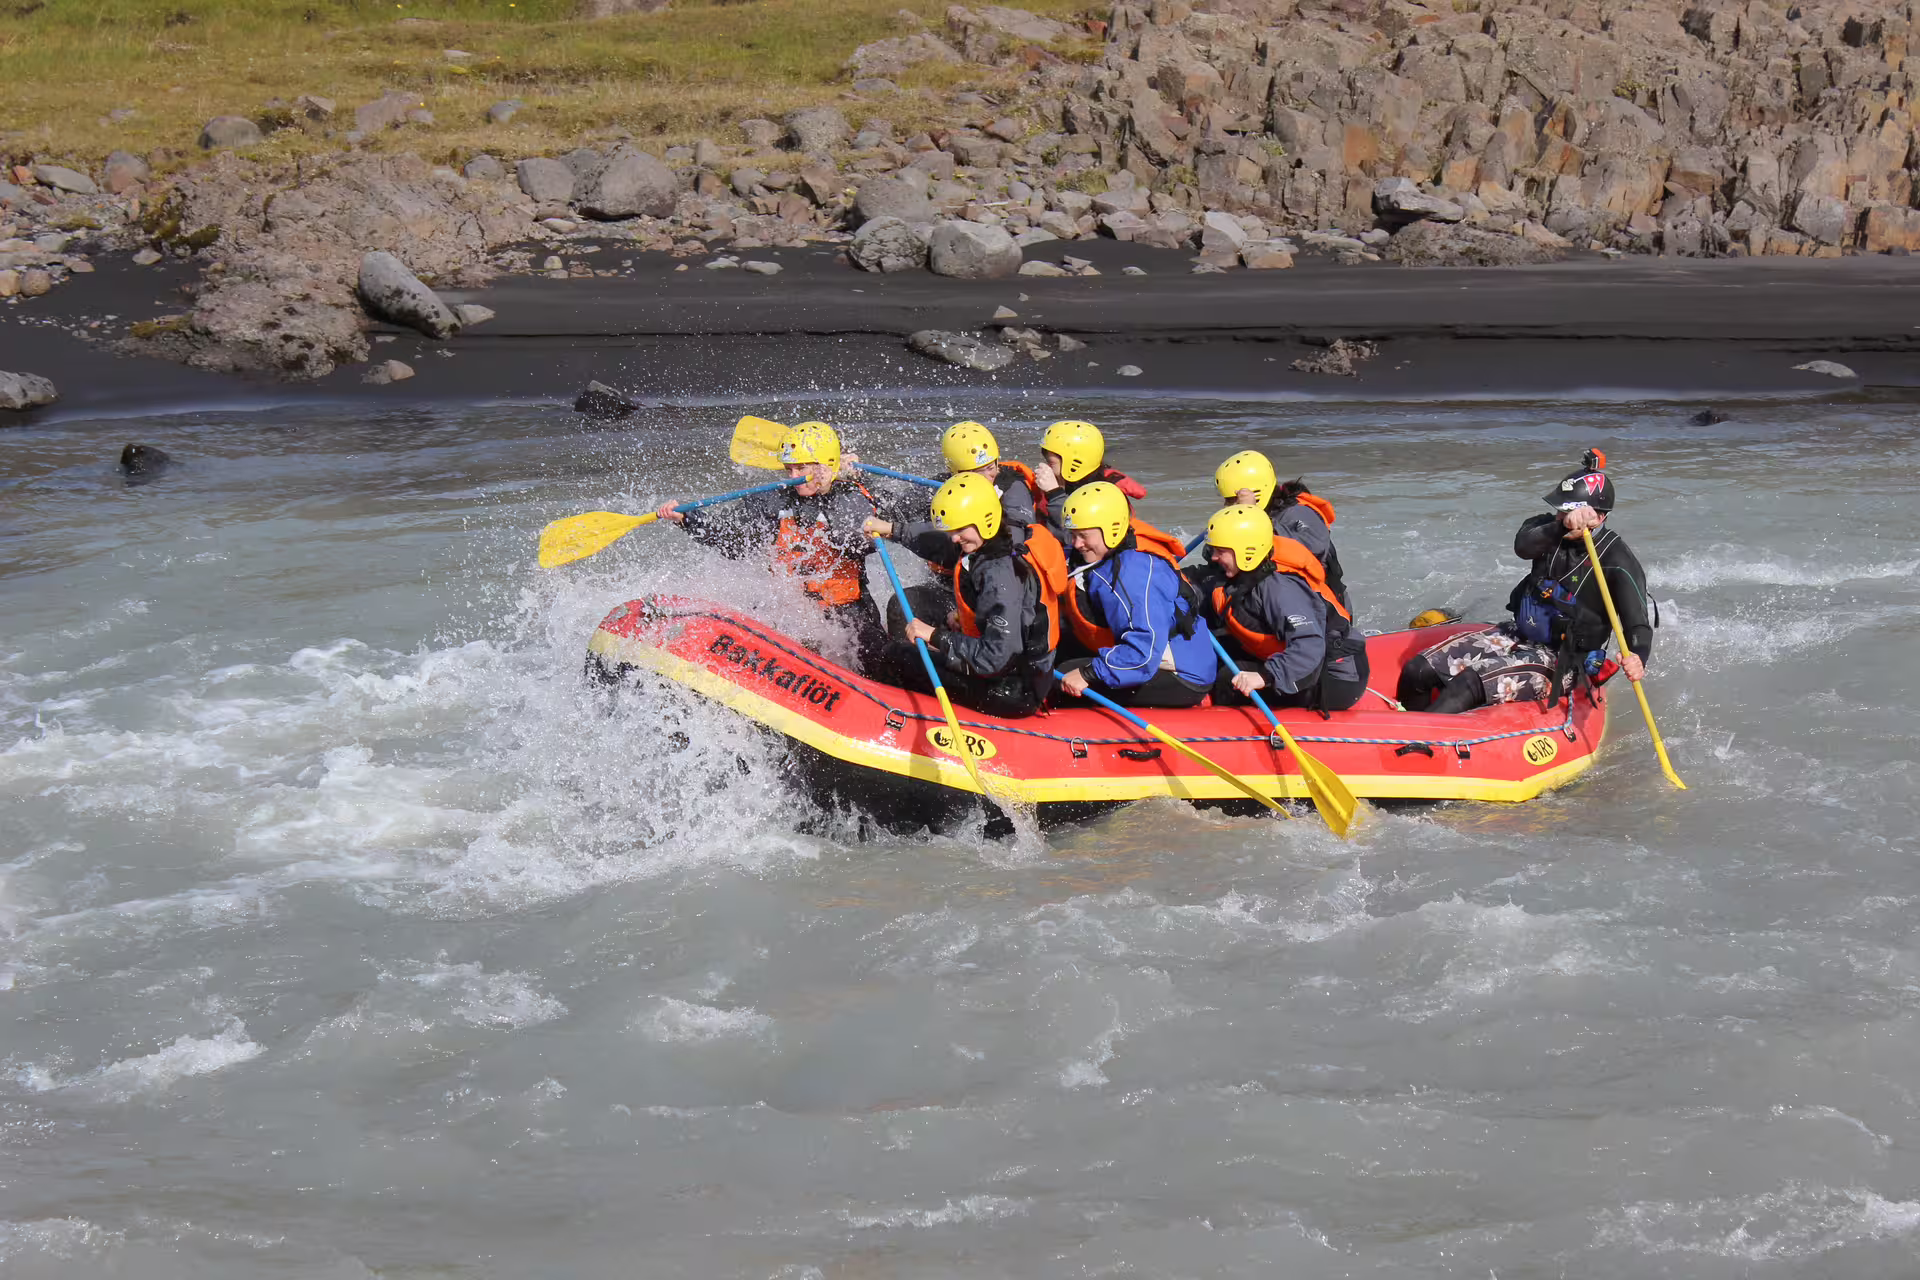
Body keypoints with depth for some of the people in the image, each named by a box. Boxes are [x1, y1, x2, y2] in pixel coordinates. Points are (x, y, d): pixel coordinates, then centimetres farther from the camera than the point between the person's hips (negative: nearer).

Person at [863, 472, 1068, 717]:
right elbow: (943, 545, 20)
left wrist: (936, 636, -24)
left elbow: (994, 657, -32)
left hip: (1013, 696, -10)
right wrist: (893, 530, 25)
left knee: (899, 658, -4)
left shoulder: (1001, 573, -30)